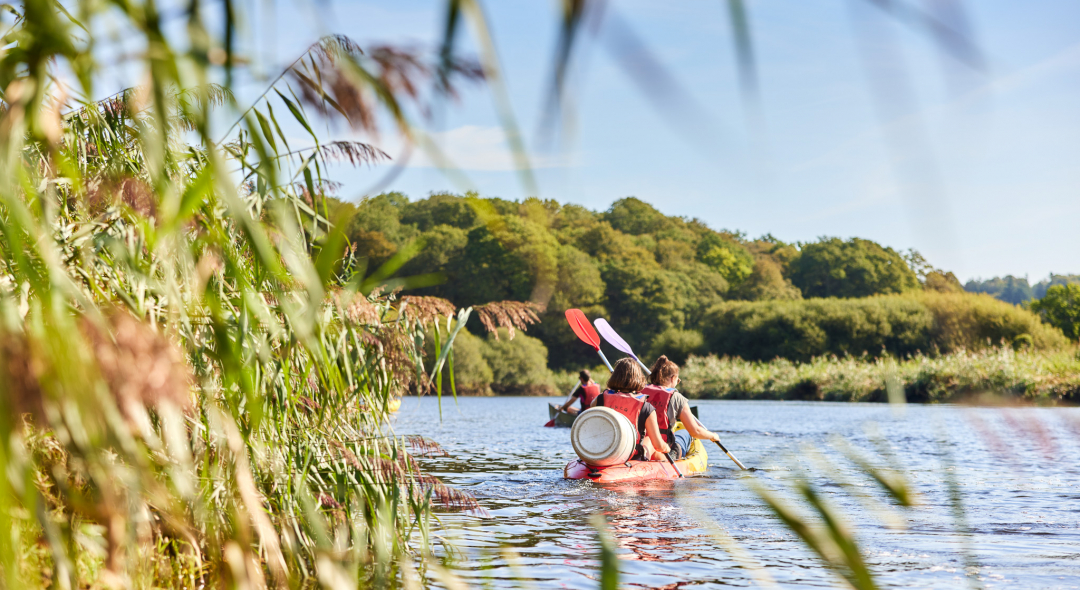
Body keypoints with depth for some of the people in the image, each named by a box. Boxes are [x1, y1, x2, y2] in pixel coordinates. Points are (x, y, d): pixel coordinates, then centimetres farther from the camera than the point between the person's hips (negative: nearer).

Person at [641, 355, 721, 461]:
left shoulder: (641, 392, -1)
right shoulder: (676, 398, -8)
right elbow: (695, 431, -5)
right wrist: (713, 436, 16)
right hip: (665, 455, -3)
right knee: (685, 433, 29)